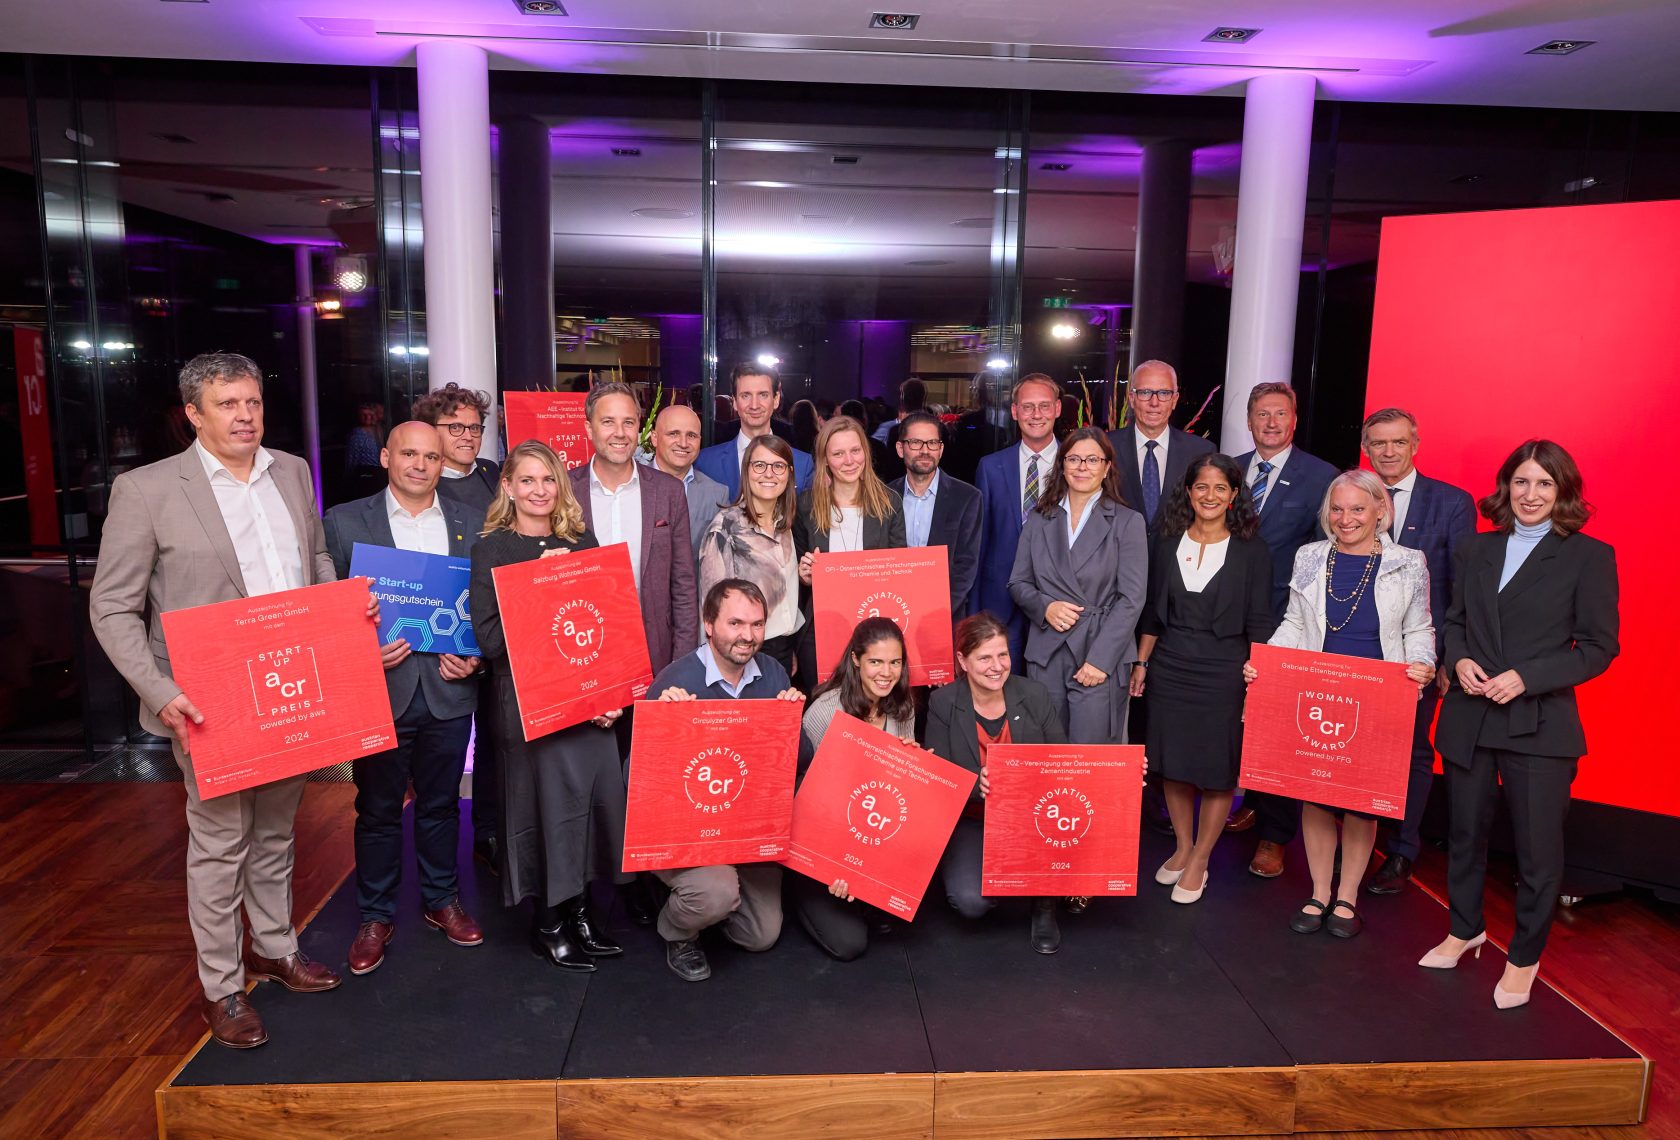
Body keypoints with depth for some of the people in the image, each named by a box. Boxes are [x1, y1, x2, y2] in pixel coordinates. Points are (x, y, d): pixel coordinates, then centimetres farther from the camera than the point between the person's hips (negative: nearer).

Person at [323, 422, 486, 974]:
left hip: (448, 691, 2)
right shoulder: (345, 522, -1)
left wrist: (473, 657, -7)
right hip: (379, 689, -2)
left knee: (440, 804, 16)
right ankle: (376, 916, 28)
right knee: (377, 809, 11)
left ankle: (442, 901, 33)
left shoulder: (469, 524, 5)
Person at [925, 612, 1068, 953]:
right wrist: (975, 784, -32)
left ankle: (1044, 906, -2)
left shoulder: (1033, 695, -5)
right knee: (972, 902, -25)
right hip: (970, 820, -2)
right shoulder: (943, 704, -10)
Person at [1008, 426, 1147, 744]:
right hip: (1046, 657, 3)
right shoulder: (1039, 519, 11)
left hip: (1101, 657, -3)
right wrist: (1045, 607, -9)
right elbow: (1017, 582, 13)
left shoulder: (1127, 522, 1)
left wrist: (1100, 659, -13)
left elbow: (1131, 599, -5)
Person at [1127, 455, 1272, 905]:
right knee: (1172, 763, 10)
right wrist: (1141, 662, 6)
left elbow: (1258, 624, -3)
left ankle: (1199, 861, 19)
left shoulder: (1251, 551, -3)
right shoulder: (1167, 545, 5)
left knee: (1219, 771, 3)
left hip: (1224, 673, -3)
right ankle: (1182, 847, 28)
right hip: (1169, 669, 3)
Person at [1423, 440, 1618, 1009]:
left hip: (1540, 723, -4)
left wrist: (1526, 678, -17)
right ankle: (1465, 929, 38)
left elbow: (1600, 645, -6)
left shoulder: (1589, 556, -4)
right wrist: (1459, 659, -6)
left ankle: (1524, 957, 24)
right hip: (1469, 717, 4)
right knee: (1466, 830, 17)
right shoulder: (1477, 550, 9)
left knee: (1538, 849, 4)